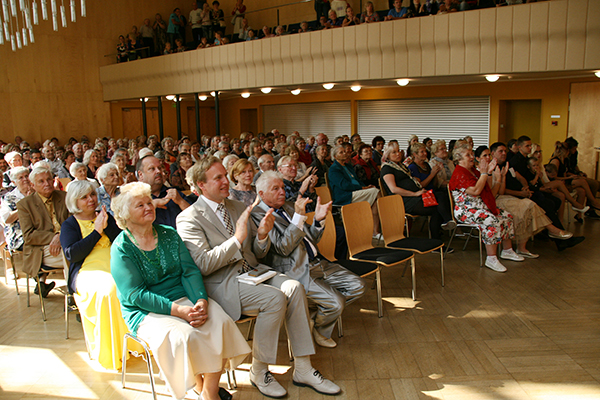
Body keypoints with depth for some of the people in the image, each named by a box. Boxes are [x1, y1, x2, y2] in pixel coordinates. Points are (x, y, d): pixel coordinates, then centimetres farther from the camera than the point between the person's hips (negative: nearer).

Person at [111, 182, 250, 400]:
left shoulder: (169, 234, 8)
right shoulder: (121, 248, -6)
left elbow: (190, 272, 1)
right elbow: (136, 295, -14)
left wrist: (201, 302, -19)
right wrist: (179, 310, -24)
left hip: (183, 298, 4)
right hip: (145, 311, -4)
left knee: (221, 321, -22)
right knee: (184, 335, -32)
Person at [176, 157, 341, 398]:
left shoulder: (237, 207, 15)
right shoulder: (189, 219, -6)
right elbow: (202, 265, -18)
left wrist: (262, 235, -6)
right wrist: (237, 238, -22)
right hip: (221, 284, -6)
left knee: (294, 287, -19)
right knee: (275, 298, -28)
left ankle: (303, 370, -11)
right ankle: (258, 371, -7)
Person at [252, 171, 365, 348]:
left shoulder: (289, 207, 16)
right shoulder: (258, 215, -8)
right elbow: (283, 248, -18)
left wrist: (318, 219, -1)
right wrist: (299, 216, -23)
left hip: (318, 263, 8)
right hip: (296, 271, -8)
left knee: (357, 286, -1)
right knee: (336, 302, -21)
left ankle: (318, 318, 15)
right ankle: (319, 330, 13)